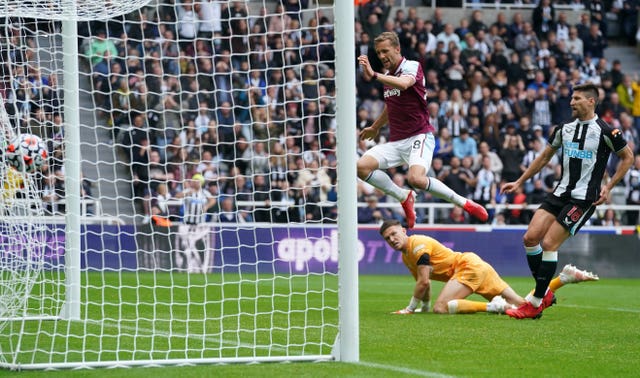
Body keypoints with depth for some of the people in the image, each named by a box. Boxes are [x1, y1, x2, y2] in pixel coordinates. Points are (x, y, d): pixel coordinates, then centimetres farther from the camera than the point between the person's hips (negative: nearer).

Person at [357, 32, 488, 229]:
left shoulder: (412, 66, -8)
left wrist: (373, 75, -44)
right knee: (361, 166, -15)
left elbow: (404, 84, -34)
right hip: (395, 141, 8)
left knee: (416, 178, -32)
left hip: (418, 136, -8)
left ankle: (463, 202, -12)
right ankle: (404, 197, 5)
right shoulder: (387, 75, 15)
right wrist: (375, 127, 47)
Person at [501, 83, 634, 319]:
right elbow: (544, 157, 21)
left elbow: (628, 157, 3)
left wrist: (608, 187, -3)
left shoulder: (605, 131, -8)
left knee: (549, 244, -13)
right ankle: (544, 291, 9)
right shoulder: (564, 129, 10)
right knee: (530, 238, -7)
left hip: (583, 199, -6)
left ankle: (535, 303, -6)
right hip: (560, 192, 6)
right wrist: (519, 182, 19)